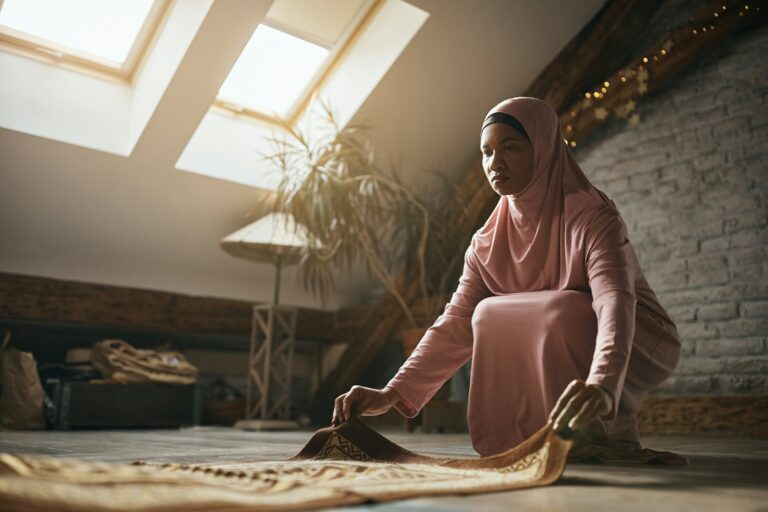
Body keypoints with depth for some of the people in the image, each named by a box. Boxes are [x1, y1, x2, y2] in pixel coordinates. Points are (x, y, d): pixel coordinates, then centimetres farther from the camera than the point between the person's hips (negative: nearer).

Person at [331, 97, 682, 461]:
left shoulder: (591, 217, -23)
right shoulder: (488, 243, -6)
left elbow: (615, 300, -39)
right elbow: (456, 324, -10)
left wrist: (601, 385, -59)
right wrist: (393, 393, -22)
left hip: (638, 347, -5)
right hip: (562, 354, 6)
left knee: (561, 313, -32)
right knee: (489, 316, -15)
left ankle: (611, 434, -12)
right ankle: (528, 440, -2)